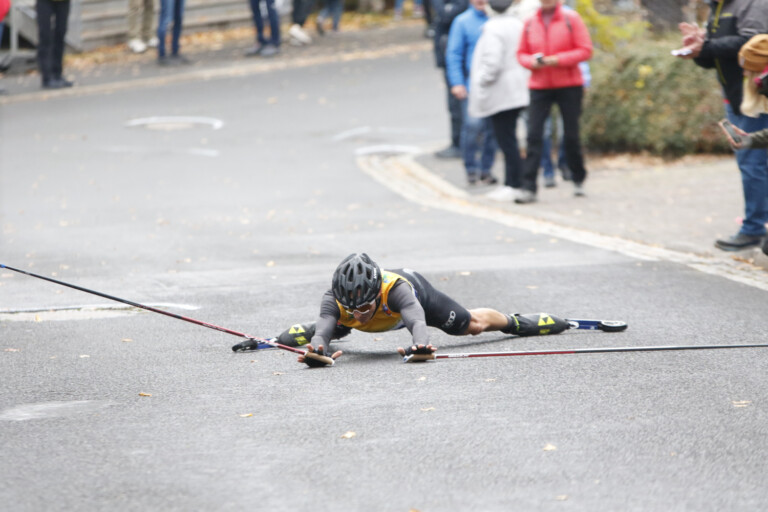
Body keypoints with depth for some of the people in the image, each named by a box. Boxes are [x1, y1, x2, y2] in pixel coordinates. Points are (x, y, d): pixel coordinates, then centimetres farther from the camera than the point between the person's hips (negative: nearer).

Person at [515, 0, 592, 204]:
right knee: (533, 135, -8)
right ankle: (528, 188, -10)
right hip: (539, 86, 2)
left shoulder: (571, 19, -3)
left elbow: (585, 50, -6)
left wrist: (557, 60, -16)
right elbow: (521, 53, 13)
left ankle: (579, 179, 27)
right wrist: (532, 61, -10)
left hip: (569, 86, -2)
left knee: (571, 135, 5)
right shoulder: (530, 23, 6)